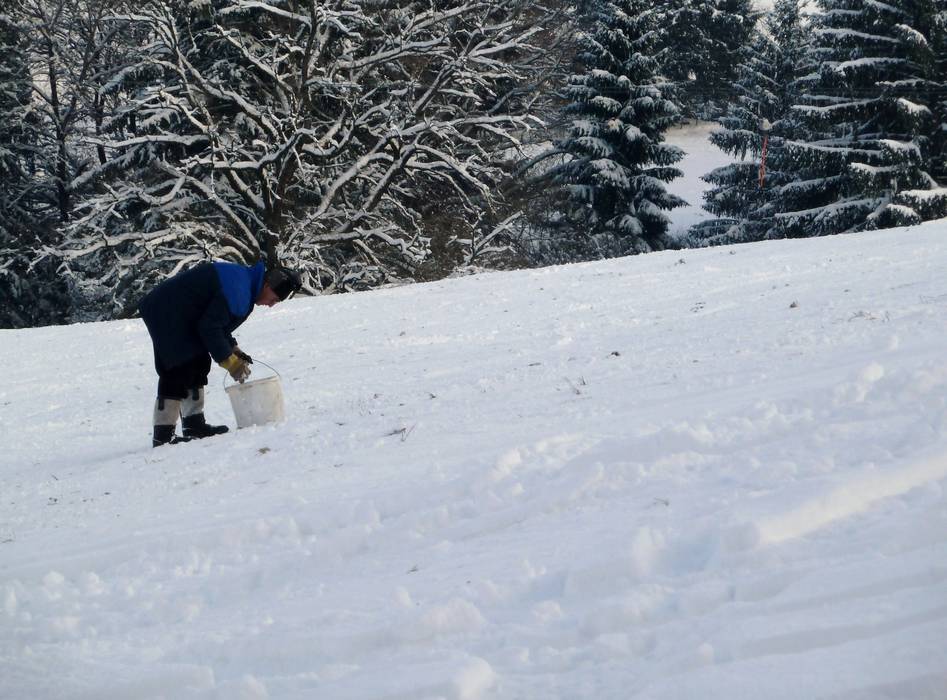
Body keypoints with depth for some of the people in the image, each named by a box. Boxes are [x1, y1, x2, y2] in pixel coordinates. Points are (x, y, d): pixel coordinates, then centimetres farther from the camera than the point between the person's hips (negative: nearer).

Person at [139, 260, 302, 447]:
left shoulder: (243, 278, 10)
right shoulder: (237, 290, -24)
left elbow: (216, 320, 18)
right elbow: (209, 327, -23)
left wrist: (233, 348, 9)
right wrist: (229, 361, -15)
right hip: (167, 315, -11)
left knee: (198, 366, 13)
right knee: (178, 371, -14)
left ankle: (194, 424, 16)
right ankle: (163, 434, -15)